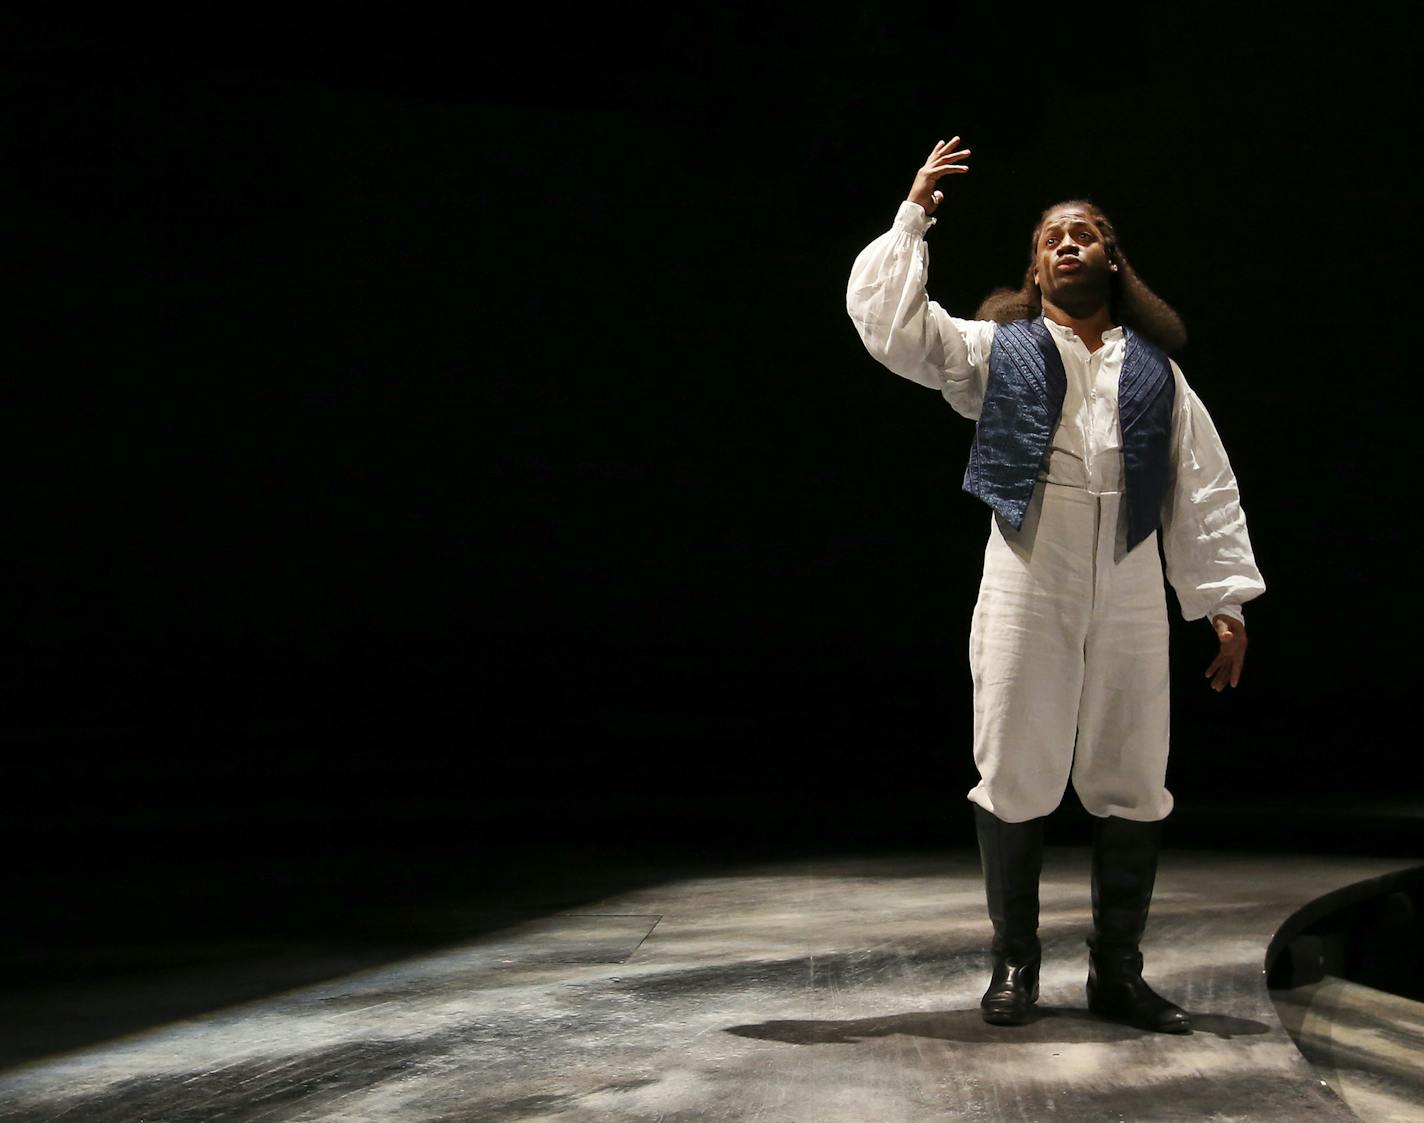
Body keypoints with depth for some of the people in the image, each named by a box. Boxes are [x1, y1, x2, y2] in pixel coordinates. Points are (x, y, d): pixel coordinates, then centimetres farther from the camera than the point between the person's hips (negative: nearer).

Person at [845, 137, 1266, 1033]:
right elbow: (885, 318, -3)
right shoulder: (993, 349, 9)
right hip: (1026, 593, -2)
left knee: (1134, 784, 6)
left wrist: (1226, 600, 4)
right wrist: (916, 215, -4)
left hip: (1131, 598, 2)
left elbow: (1205, 490, 10)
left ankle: (1118, 971, 18)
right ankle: (1015, 963, 17)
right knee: (1016, 777, 2)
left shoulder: (1156, 368, 14)